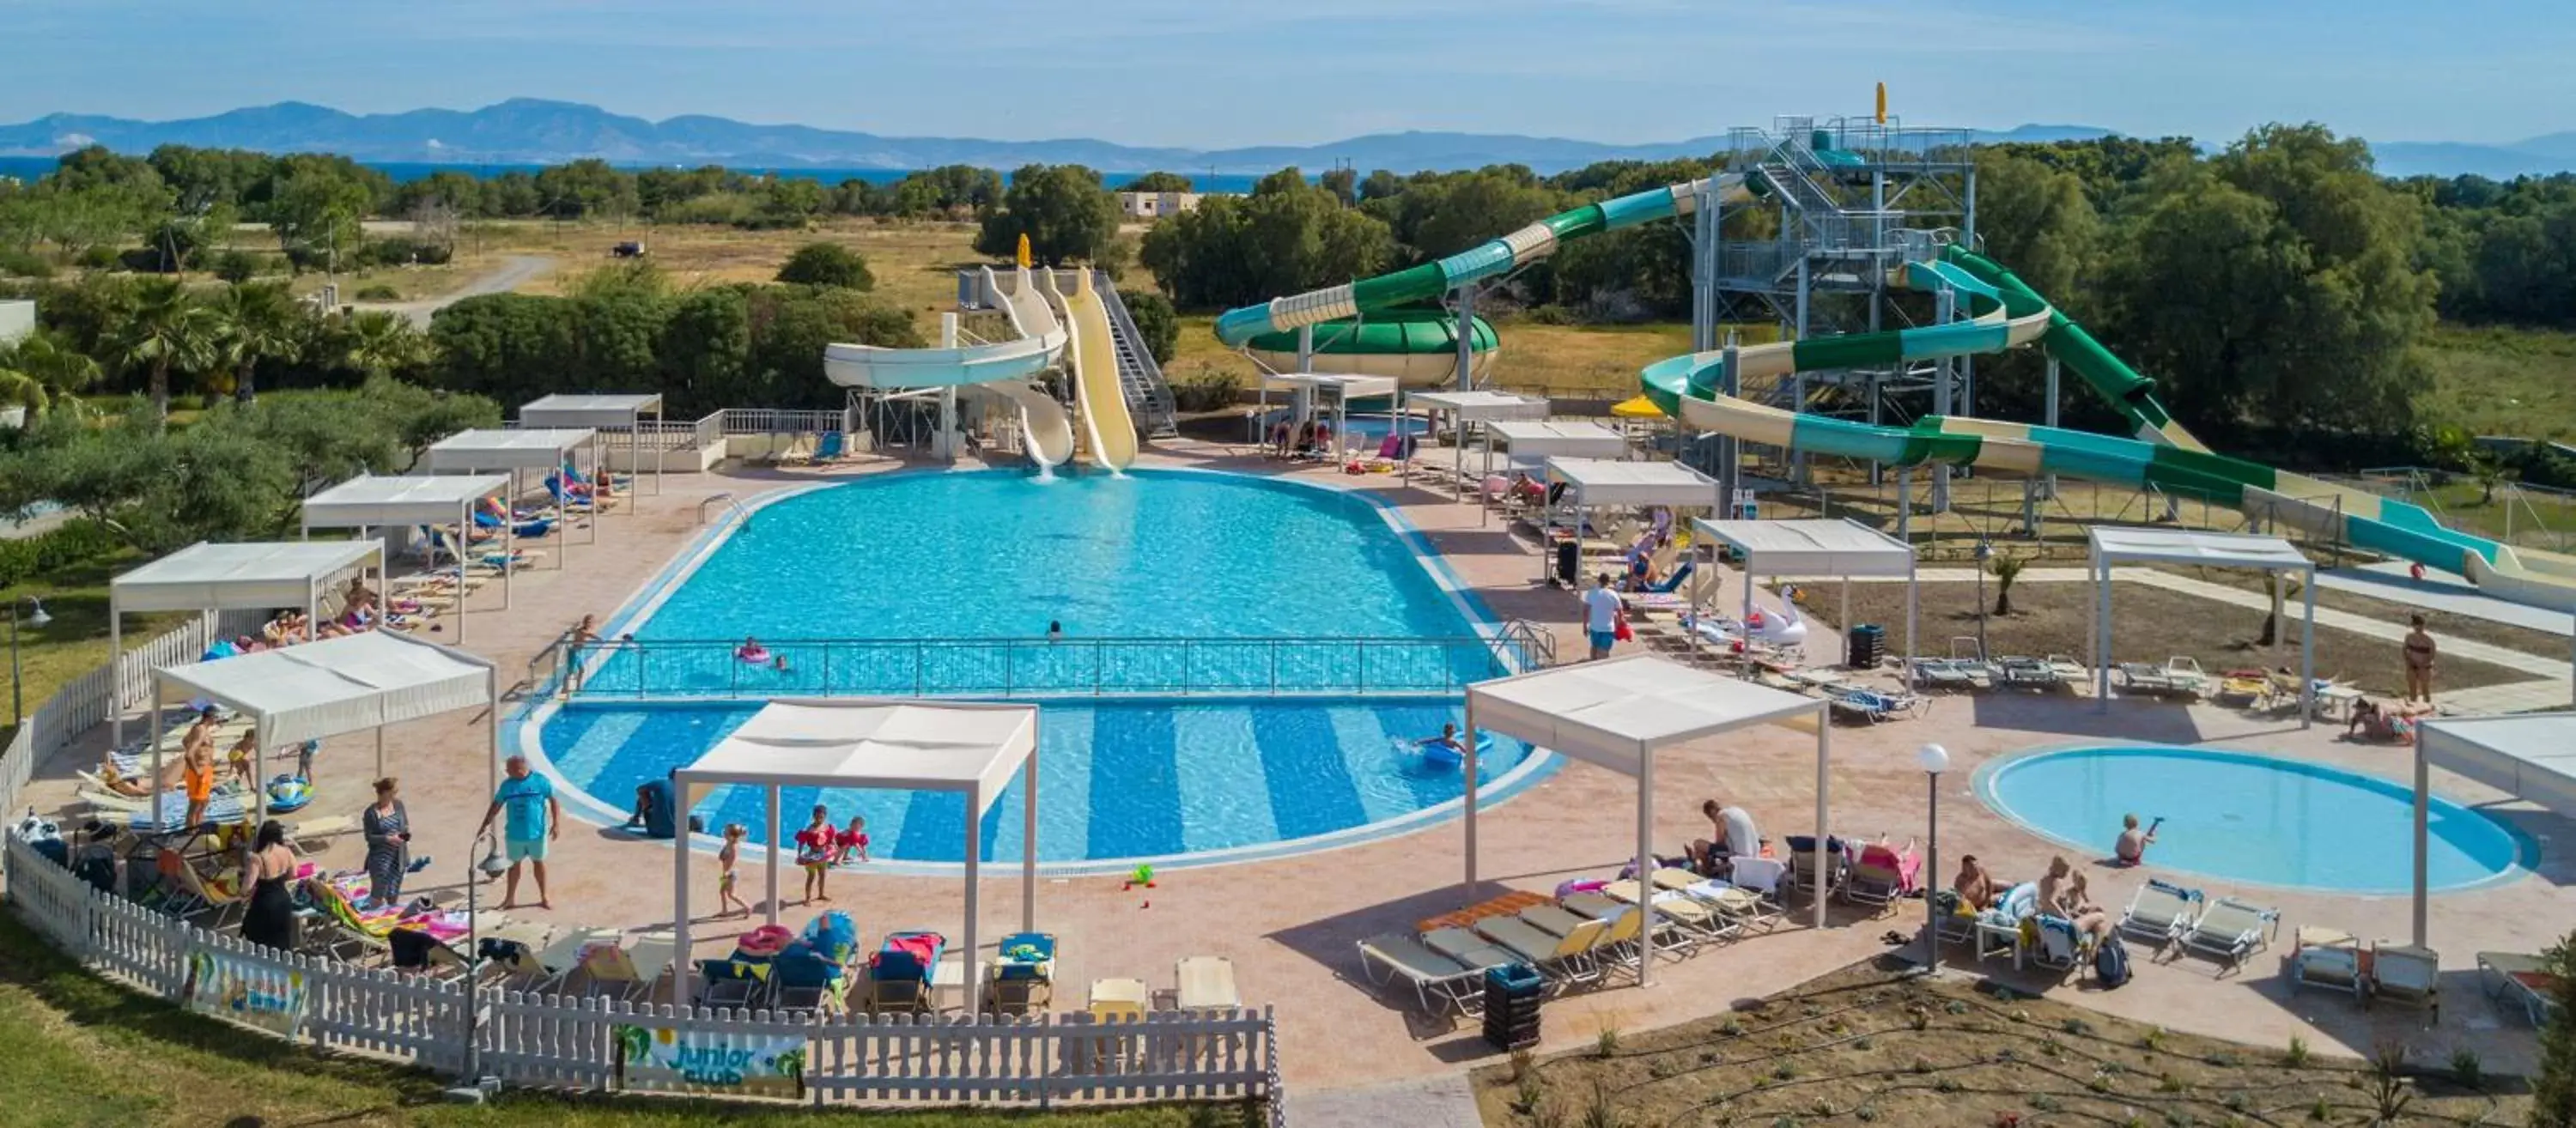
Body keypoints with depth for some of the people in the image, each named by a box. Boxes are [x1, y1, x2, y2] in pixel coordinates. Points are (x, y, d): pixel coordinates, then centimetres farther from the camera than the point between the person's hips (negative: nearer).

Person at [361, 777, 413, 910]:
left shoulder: (398, 804, 2)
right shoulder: (371, 813, -13)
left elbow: (406, 824, 13)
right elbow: (369, 837, -12)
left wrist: (406, 833, -8)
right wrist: (388, 839, -24)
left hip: (399, 856, 5)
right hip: (380, 857, -5)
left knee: (394, 894, 17)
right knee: (378, 894, -2)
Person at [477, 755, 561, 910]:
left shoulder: (541, 781, -11)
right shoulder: (507, 785, -4)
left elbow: (554, 801, -6)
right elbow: (496, 806, 4)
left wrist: (556, 823, -13)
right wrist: (484, 826, 4)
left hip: (537, 833, -2)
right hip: (514, 834, 2)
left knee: (538, 863, 11)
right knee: (514, 864, 12)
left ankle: (544, 898, 24)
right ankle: (510, 899, 23)